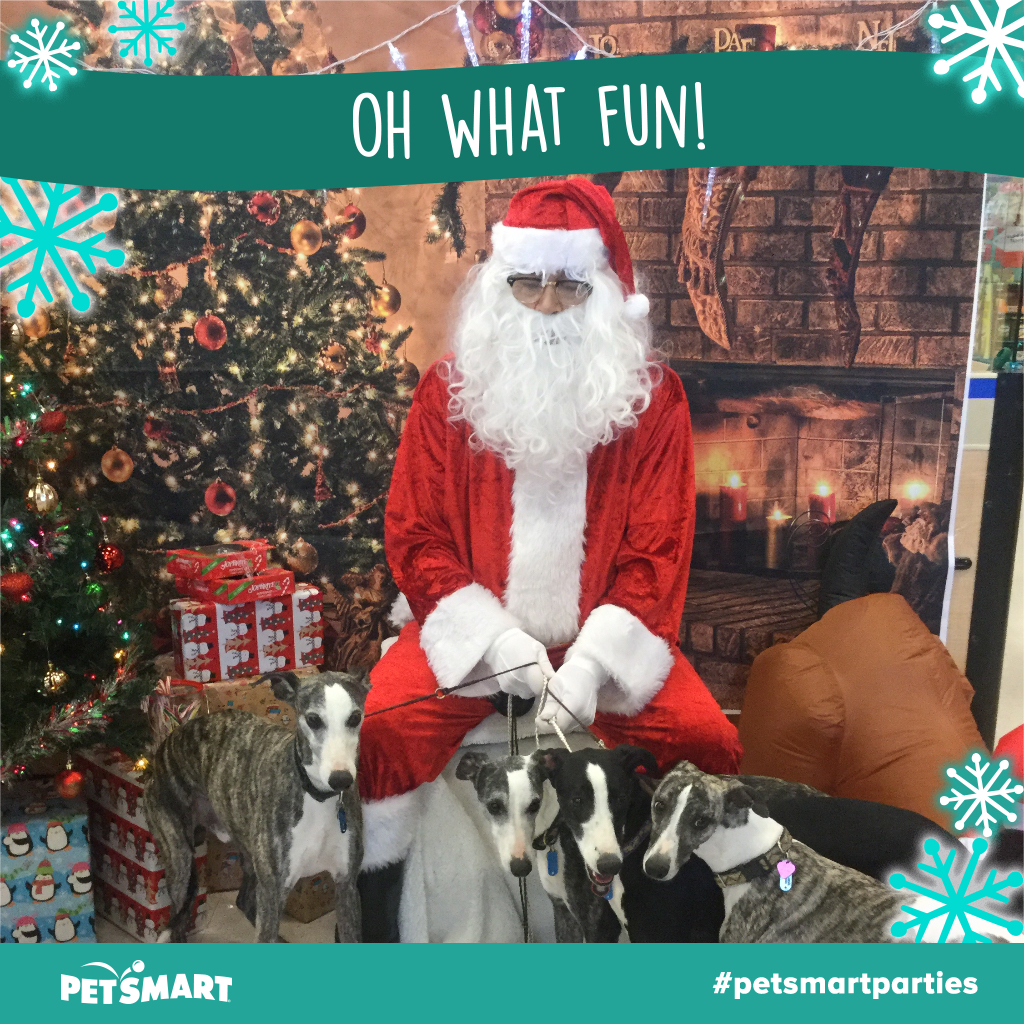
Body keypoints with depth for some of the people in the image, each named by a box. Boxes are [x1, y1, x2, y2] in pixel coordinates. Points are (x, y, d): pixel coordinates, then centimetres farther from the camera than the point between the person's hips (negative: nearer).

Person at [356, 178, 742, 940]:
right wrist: (494, 638, -16)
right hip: (473, 629, 0)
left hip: (600, 636, 1)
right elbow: (416, 538, -2)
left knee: (709, 741, -17)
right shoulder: (449, 392, -1)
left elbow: (657, 553, -4)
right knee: (386, 727, -24)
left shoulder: (654, 399, -1)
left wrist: (590, 662, -19)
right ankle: (378, 908, 2)